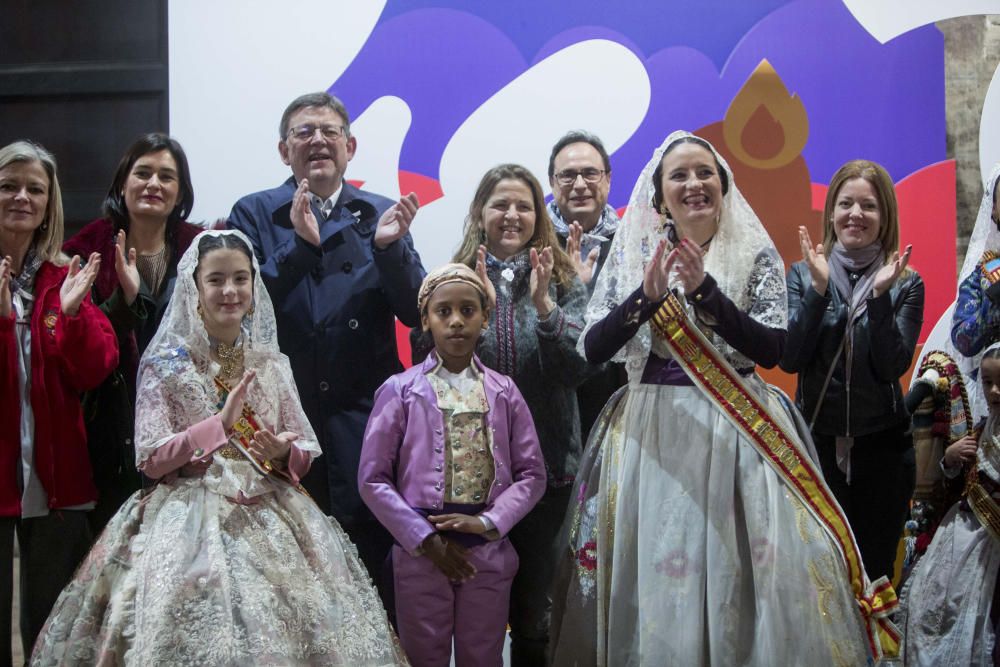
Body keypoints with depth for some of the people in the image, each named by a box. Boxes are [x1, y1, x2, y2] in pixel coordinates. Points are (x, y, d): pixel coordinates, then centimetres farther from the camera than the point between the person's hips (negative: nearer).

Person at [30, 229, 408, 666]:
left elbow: (305, 452, 13)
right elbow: (151, 459, -7)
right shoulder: (166, 364, 1)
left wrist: (282, 452, -10)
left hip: (272, 514, 3)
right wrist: (221, 422, -16)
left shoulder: (272, 364, 12)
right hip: (192, 519, -3)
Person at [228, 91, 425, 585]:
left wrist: (389, 246, -15)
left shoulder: (382, 216, 9)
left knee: (371, 559, 4)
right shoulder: (254, 214, 6)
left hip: (366, 422, 1)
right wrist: (300, 245, -19)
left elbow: (416, 314, 1)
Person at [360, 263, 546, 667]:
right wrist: (426, 539, -11)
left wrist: (489, 522, -13)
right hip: (420, 552, -2)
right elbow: (373, 480, -4)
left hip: (489, 551, 2)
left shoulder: (504, 392, 5)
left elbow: (532, 474, 3)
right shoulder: (400, 391, -2)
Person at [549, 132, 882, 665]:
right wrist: (647, 296, -17)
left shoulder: (756, 255, 3)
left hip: (736, 431, -1)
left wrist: (704, 292, -17)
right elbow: (593, 349, -2)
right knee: (654, 573, 0)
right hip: (650, 433, 1)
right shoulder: (632, 255, 6)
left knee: (736, 568, -5)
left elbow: (771, 349, -8)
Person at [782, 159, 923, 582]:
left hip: (882, 444, 0)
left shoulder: (905, 283, 0)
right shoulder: (804, 274, 1)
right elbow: (790, 359, -9)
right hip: (816, 440, 0)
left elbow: (893, 367, -11)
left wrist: (880, 295, -20)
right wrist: (819, 289, -16)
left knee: (875, 571, 8)